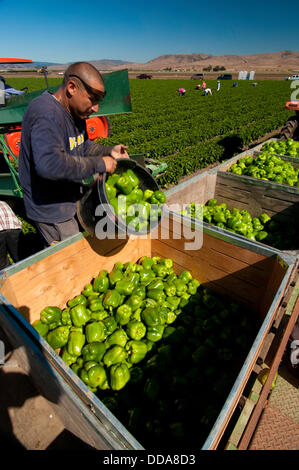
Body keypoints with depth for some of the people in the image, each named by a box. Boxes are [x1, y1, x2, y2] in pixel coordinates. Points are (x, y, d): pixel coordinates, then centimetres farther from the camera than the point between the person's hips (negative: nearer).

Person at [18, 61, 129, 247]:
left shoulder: (76, 112, 7)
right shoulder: (46, 114, -25)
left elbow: (83, 147, 20)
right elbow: (49, 164, -39)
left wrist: (109, 151, 1)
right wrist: (99, 164, -31)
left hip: (73, 201, 9)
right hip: (51, 212, -9)